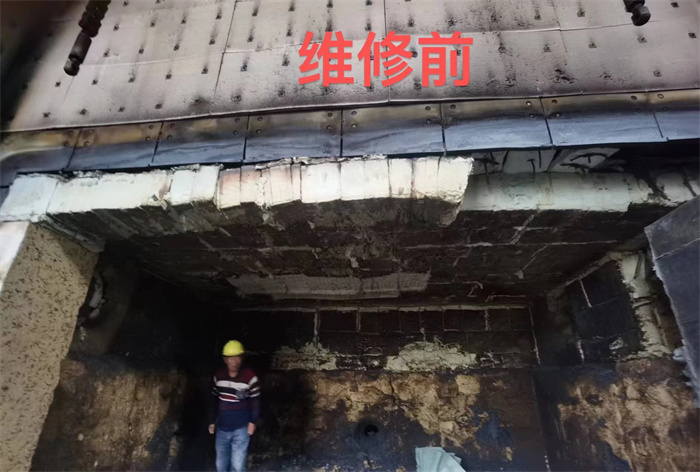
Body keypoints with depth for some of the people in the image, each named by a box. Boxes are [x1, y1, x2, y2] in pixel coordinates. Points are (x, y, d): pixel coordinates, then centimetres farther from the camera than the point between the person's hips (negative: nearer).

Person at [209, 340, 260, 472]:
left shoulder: (250, 376, -18)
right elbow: (214, 400, 8)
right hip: (222, 427, 4)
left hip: (241, 428, -4)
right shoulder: (218, 375, -4)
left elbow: (255, 401, -8)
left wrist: (252, 421, -10)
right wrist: (212, 421, 9)